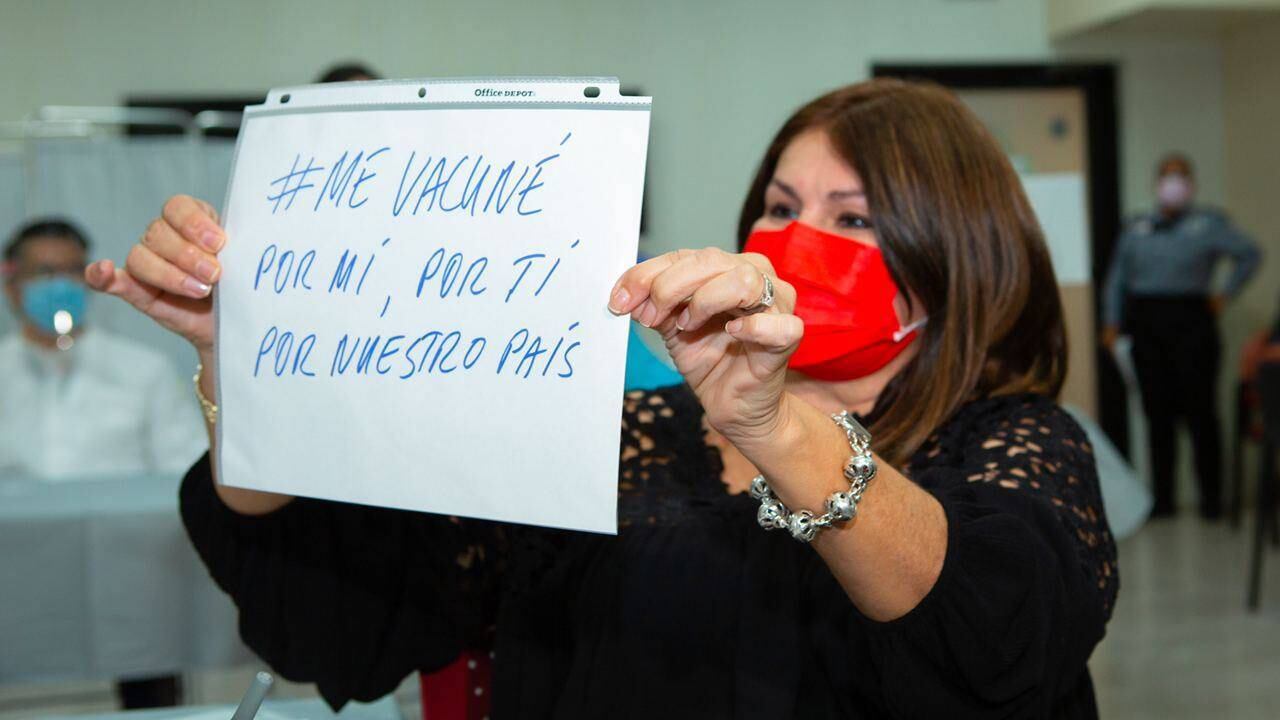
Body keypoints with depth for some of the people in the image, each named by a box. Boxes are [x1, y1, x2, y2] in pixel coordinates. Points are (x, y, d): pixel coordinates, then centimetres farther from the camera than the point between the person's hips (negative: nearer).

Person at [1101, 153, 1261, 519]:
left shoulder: (1208, 223, 4)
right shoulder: (1136, 228, 15)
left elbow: (1250, 254, -1)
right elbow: (1117, 279, 14)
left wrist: (1225, 294, -5)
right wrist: (1112, 323, 4)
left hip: (1190, 324, -3)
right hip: (1146, 327, 3)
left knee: (1199, 413, -3)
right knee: (1157, 415, 5)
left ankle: (1211, 498, 5)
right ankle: (1162, 498, 10)